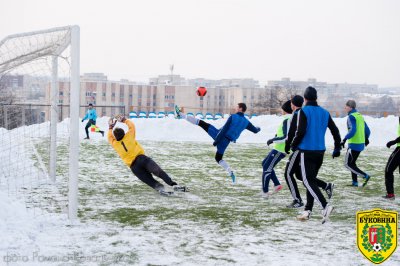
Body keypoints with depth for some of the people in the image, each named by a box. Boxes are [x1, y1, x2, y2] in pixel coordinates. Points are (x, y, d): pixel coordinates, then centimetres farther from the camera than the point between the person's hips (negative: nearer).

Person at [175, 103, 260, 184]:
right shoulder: (246, 122, 4)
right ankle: (231, 173, 1)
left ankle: (180, 114, 11)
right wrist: (258, 129, 43)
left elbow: (224, 129, -14)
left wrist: (216, 140, -12)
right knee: (218, 158, 20)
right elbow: (255, 130, 18)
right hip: (226, 141, 4)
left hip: (220, 135, -4)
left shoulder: (233, 117, -10)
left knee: (201, 123, 6)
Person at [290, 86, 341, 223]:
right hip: (320, 151, 6)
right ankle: (308, 210, 15)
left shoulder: (303, 111, -9)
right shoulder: (325, 113, 9)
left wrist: (294, 145, -1)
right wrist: (337, 148, 20)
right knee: (312, 179, 16)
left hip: (307, 151, -6)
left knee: (308, 181, -5)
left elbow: (301, 131, -17)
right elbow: (335, 131, 10)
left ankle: (325, 206, -23)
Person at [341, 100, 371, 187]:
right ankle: (355, 182, 15)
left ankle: (365, 176, -8)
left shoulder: (351, 116, -13)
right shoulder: (360, 116, 13)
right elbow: (367, 130, 18)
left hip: (354, 144, -9)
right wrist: (366, 139, 35)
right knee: (352, 163, 18)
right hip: (361, 144, 9)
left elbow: (353, 130, -26)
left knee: (348, 164, -3)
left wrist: (344, 140, -29)